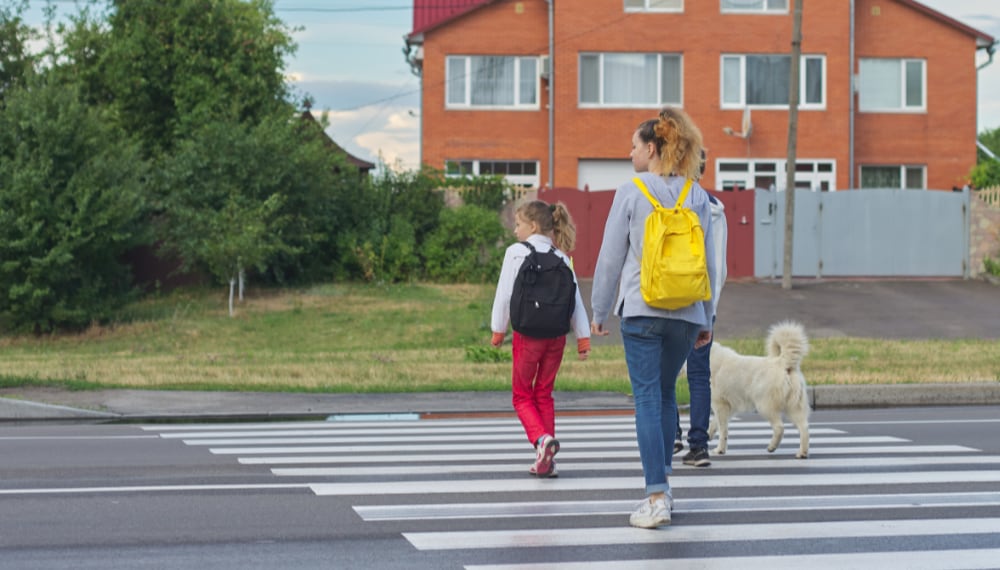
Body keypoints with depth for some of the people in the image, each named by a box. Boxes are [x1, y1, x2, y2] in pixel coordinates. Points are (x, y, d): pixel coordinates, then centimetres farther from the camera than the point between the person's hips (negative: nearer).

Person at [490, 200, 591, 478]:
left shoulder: (516, 252, -4)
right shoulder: (561, 258, 7)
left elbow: (505, 293, -5)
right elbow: (575, 298, 4)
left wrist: (498, 330, 5)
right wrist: (583, 338, 6)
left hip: (528, 332, -4)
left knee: (522, 395, 9)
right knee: (544, 394, 15)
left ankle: (542, 438, -18)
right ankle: (546, 461, 11)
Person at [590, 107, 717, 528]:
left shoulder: (631, 193, -5)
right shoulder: (697, 196, 6)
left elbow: (611, 257, -2)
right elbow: (709, 262, 9)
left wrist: (599, 310, 9)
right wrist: (706, 318, 17)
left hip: (642, 310, -4)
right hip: (686, 313, 4)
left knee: (647, 399, -3)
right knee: (666, 394, 20)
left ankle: (657, 498, -11)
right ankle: (662, 484, 24)